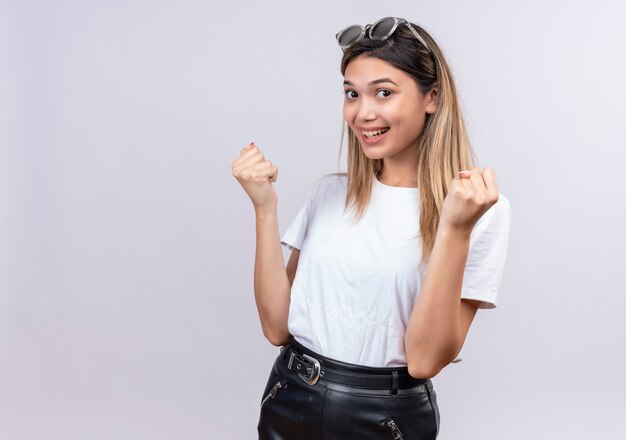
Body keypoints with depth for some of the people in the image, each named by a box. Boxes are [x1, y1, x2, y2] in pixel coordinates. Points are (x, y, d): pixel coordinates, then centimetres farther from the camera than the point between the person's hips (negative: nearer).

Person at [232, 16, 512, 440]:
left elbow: (425, 360, -17)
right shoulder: (330, 192, 1)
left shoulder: (482, 210, -11)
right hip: (289, 405, 4)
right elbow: (277, 326, -3)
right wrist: (265, 208, -9)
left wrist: (455, 229, -26)